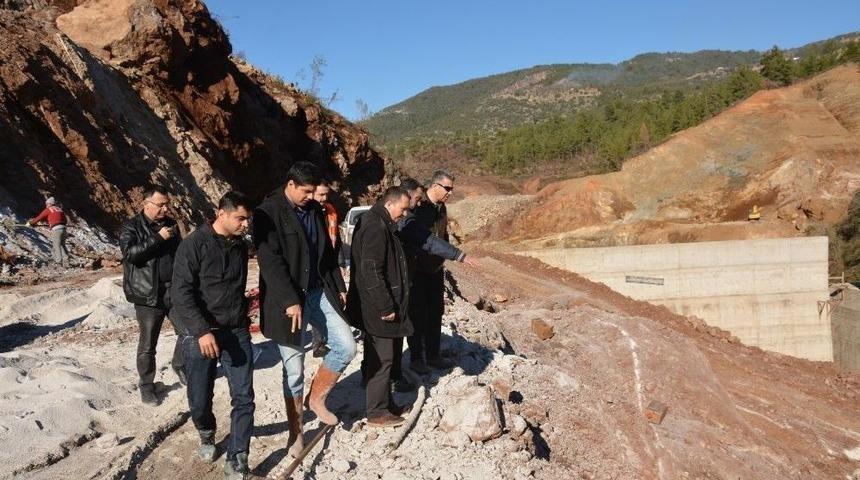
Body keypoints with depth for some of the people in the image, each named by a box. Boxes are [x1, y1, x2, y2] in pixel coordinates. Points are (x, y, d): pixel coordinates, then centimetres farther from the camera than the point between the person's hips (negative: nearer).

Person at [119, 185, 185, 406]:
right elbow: (130, 252, -22)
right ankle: (146, 385, 21)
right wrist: (158, 238, -25)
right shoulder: (131, 227, -5)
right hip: (148, 295, -5)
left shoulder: (170, 224, 11)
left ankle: (179, 365, 33)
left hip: (175, 292, 5)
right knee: (147, 345, 4)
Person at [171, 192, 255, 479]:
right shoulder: (194, 245, -11)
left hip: (237, 331, 4)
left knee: (244, 397, -3)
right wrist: (202, 331, -22)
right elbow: (181, 292, -16)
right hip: (201, 333, -4)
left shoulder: (240, 245, 6)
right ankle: (207, 435, 39)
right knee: (200, 399, 8)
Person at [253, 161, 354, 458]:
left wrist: (339, 286, 13)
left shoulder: (314, 209, 8)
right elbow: (270, 261, -19)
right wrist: (290, 301, -23)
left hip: (319, 292, 6)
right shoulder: (268, 213, -13)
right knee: (294, 368, 3)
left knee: (346, 347, -1)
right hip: (287, 299, -6)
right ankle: (295, 432, 21)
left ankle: (317, 397, 21)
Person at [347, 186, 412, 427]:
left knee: (379, 356, 18)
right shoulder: (375, 227, -20)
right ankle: (377, 412, 9)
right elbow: (371, 271, -25)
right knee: (381, 359, -2)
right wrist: (386, 307, -21)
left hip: (378, 307, 11)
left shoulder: (379, 224, 14)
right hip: (377, 309, -11)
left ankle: (384, 402, 31)